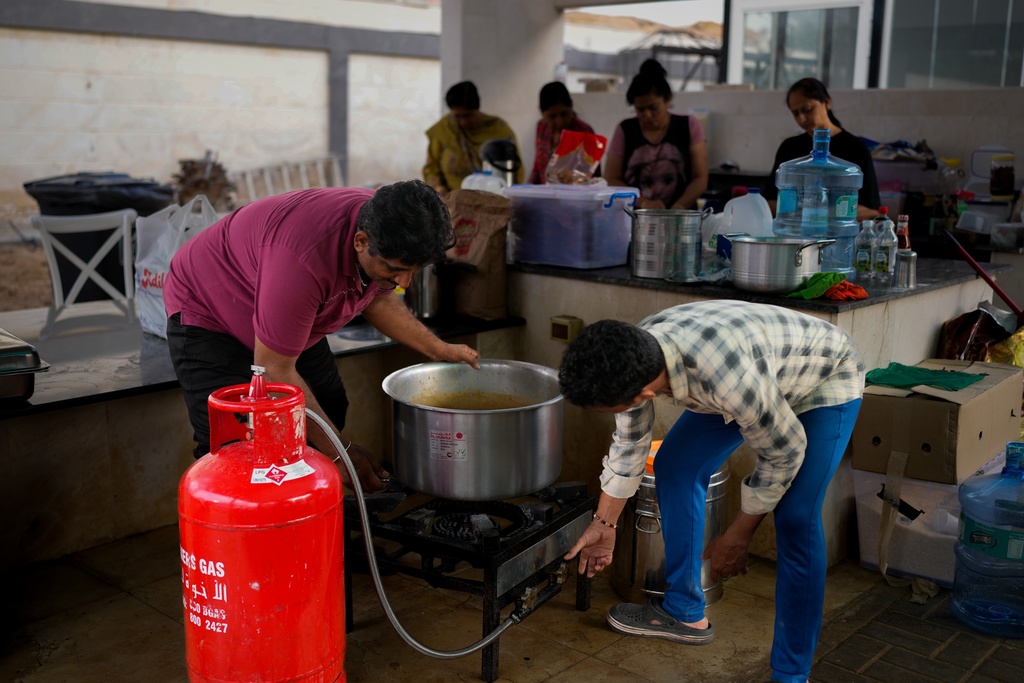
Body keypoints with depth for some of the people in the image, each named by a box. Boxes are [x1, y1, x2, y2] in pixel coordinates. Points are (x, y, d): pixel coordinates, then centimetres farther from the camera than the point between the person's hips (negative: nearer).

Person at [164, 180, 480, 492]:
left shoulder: (387, 231, -19)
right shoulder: (307, 257, -43)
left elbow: (377, 298, 5)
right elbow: (274, 370, -32)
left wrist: (438, 349, -2)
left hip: (291, 316, 8)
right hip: (207, 314, -7)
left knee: (330, 412, 2)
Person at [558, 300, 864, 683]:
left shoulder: (727, 377, -45)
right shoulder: (632, 362, -22)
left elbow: (784, 452, -27)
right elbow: (629, 444, -3)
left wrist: (738, 537, -16)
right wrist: (604, 524, 5)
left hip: (824, 379, -7)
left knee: (794, 520, -19)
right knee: (674, 465, 2)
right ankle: (685, 612, 17)